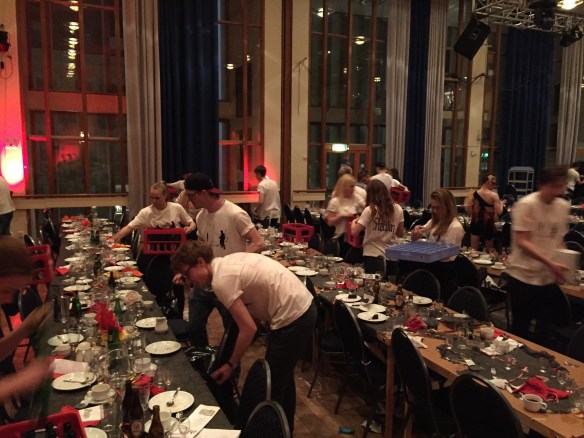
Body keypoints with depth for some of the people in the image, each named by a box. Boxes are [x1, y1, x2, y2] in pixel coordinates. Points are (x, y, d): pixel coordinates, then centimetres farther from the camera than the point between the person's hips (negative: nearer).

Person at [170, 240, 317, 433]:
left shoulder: (221, 280, -17)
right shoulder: (229, 262, 10)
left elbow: (249, 329, -17)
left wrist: (230, 364, -2)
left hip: (292, 318, -10)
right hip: (304, 306, 10)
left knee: (272, 385, 4)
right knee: (282, 376, 25)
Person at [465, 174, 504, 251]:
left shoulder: (473, 194, -2)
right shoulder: (494, 195, -12)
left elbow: (468, 211, -5)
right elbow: (499, 212, -15)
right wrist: (501, 204, 3)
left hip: (475, 224, 3)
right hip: (488, 225, -2)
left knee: (473, 250, 6)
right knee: (488, 251, 15)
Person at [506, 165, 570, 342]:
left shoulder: (563, 206, 5)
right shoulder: (526, 205, -13)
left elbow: (559, 240, 15)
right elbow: (522, 242, -18)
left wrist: (563, 263, -2)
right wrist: (550, 263, -28)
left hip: (548, 277, 6)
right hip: (524, 275, -5)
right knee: (520, 328, 3)